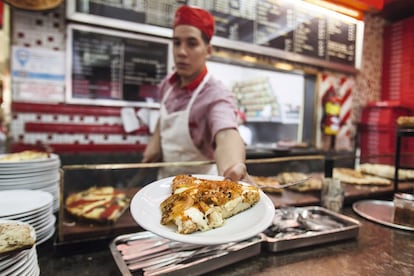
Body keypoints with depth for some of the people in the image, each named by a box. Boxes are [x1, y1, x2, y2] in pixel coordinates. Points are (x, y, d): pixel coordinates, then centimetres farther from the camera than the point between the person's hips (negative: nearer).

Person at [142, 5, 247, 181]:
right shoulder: (169, 83, -10)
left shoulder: (216, 96, -29)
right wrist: (155, 142, -3)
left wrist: (231, 170, -69)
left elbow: (226, 134, -49)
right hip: (166, 178, 6)